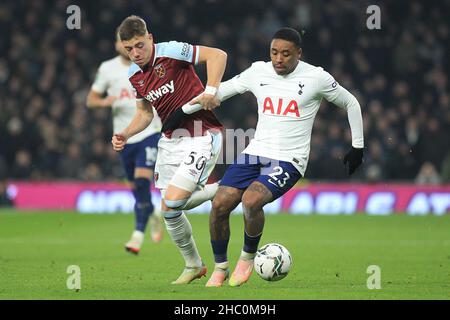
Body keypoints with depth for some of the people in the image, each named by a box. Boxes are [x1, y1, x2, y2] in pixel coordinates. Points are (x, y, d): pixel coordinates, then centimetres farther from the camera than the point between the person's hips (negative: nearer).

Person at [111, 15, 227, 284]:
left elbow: (218, 55, -19)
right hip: (170, 140, 8)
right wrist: (125, 135, 3)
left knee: (171, 204, -18)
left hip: (201, 138, -8)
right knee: (170, 207, 6)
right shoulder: (133, 75, 7)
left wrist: (211, 91, -29)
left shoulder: (171, 51, -15)